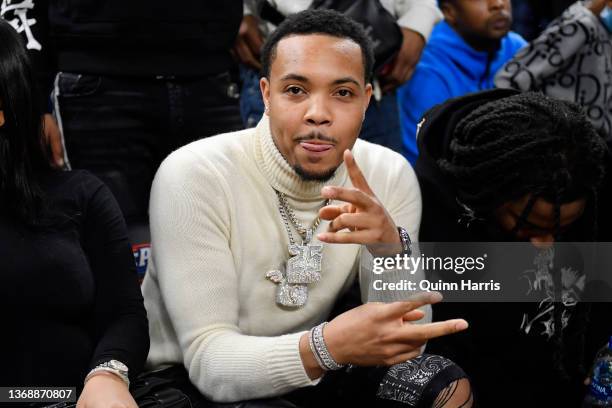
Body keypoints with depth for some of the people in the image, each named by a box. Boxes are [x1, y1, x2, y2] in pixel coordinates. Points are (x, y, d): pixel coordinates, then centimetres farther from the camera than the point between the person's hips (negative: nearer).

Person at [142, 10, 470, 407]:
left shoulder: (389, 176, -10)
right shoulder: (192, 176, -24)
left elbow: (403, 345, -12)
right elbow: (209, 360, -27)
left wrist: (391, 248, -33)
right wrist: (329, 346, -46)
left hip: (308, 370, 5)